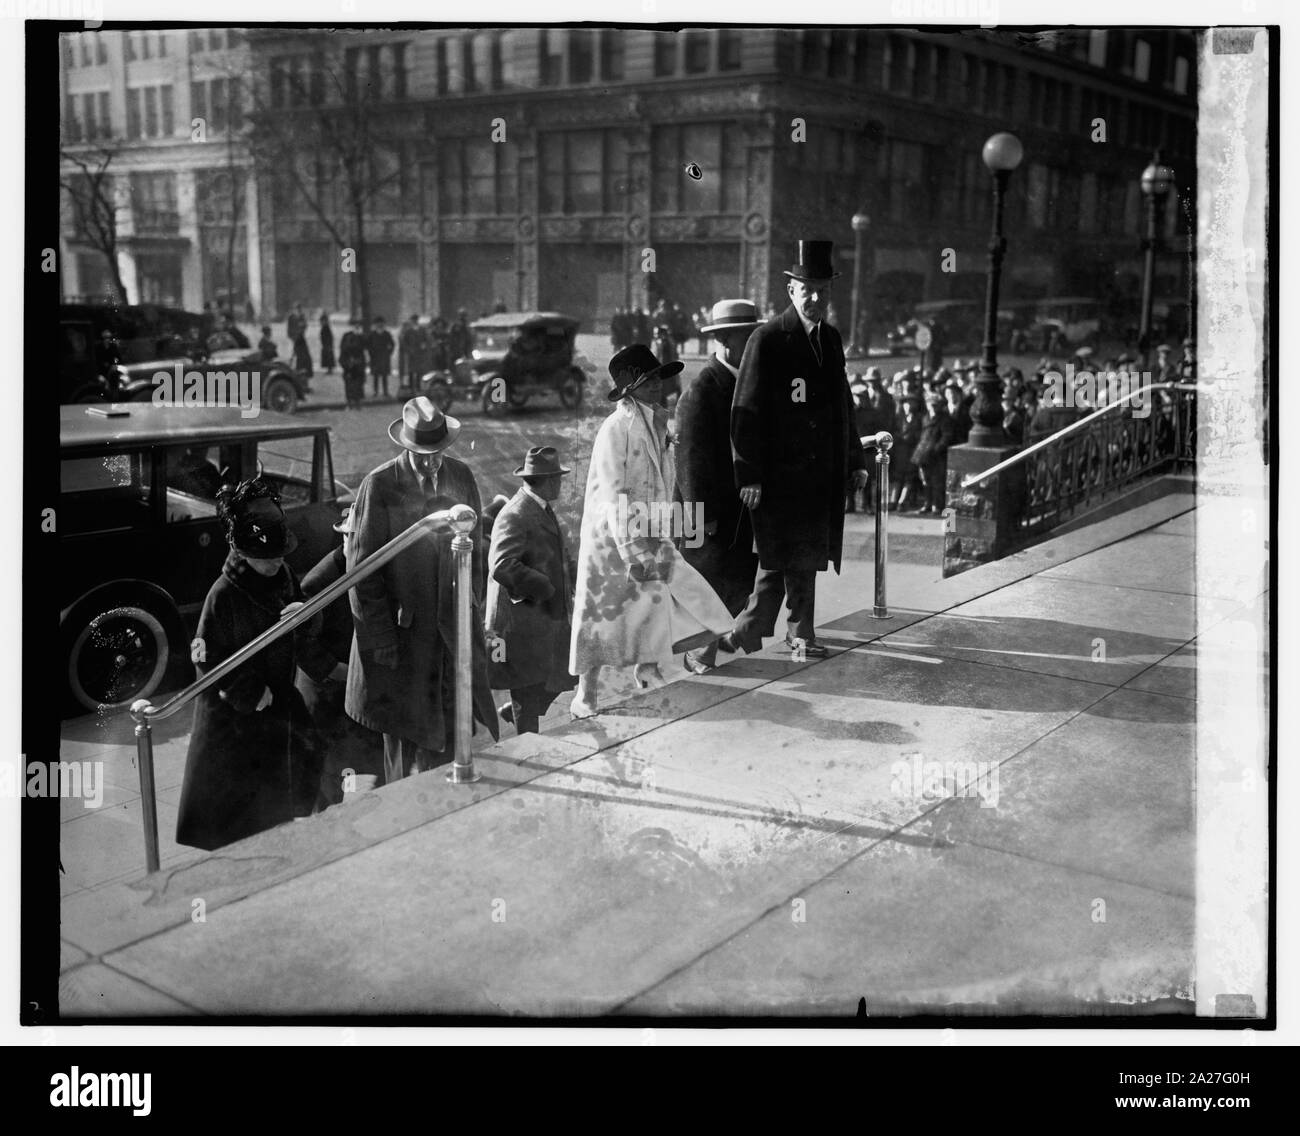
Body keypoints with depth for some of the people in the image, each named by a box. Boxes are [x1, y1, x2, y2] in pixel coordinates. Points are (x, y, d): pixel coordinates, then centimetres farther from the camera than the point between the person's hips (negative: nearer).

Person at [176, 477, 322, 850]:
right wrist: (251, 695, -16)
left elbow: (309, 633, 13)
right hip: (234, 715, -7)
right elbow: (207, 659, -16)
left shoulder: (285, 578, 1)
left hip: (279, 704, 7)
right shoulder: (225, 594, -19)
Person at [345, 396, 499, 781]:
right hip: (404, 631, -3)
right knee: (408, 734, 5)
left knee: (460, 730, 4)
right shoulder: (380, 485, -8)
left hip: (456, 625, 4)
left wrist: (476, 612, 11)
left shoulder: (461, 478, 5)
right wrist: (380, 637, -9)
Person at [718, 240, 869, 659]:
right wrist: (750, 475, -16)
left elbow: (843, 405, 21)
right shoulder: (766, 340, -8)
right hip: (779, 474, -7)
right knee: (784, 557, -3)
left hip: (822, 475, 7)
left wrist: (854, 461, 16)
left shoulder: (831, 338, 13)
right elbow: (746, 412, -11)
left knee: (804, 557, 10)